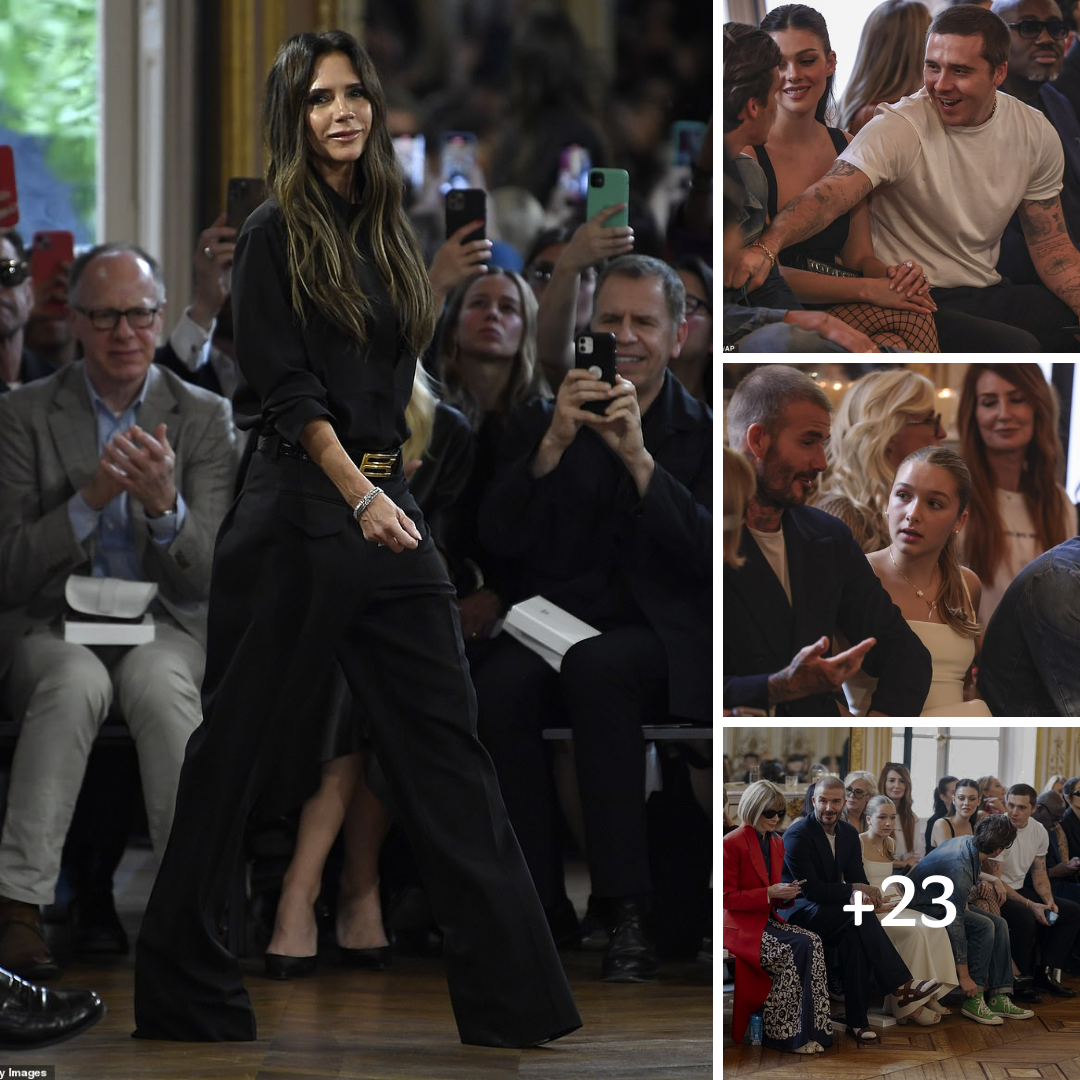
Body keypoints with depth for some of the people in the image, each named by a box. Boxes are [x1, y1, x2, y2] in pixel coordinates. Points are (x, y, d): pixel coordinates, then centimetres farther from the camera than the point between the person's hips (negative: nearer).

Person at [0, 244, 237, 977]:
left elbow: (207, 577, -1)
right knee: (76, 682, -36)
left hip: (167, 629, 0)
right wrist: (89, 499, -16)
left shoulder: (205, 418, 6)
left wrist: (166, 506, -22)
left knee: (156, 678, -36)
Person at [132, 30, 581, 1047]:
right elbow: (287, 386, -13)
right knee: (239, 742, 1)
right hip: (299, 503, -7)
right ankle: (184, 990, 12)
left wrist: (388, 494, 17)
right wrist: (359, 495, -21)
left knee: (443, 736, 1)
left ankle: (514, 997, -1)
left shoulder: (386, 230, 15)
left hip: (383, 498, 7)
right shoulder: (275, 233, -5)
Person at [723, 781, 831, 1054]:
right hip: (740, 926, -7)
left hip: (768, 922, 7)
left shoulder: (776, 844, 16)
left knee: (812, 942, -21)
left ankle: (811, 1030, -22)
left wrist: (786, 894, -1)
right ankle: (780, 1033, -19)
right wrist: (769, 893, -19)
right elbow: (727, 898, -12)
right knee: (796, 948, -28)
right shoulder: (732, 843, -9)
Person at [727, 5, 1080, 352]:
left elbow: (1050, 246, 10)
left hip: (989, 293, 6)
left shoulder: (1036, 136, 3)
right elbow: (828, 195, -31)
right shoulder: (898, 128, -15)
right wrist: (765, 248, -51)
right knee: (1016, 347, -31)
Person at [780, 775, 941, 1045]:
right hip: (800, 913, -6)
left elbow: (857, 880, 6)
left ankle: (856, 1020, -31)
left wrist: (864, 893, -19)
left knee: (854, 937, -30)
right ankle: (901, 986, -34)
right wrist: (854, 891, -22)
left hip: (832, 915, 6)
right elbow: (811, 889, -19)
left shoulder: (849, 833, 10)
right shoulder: (797, 836, -13)